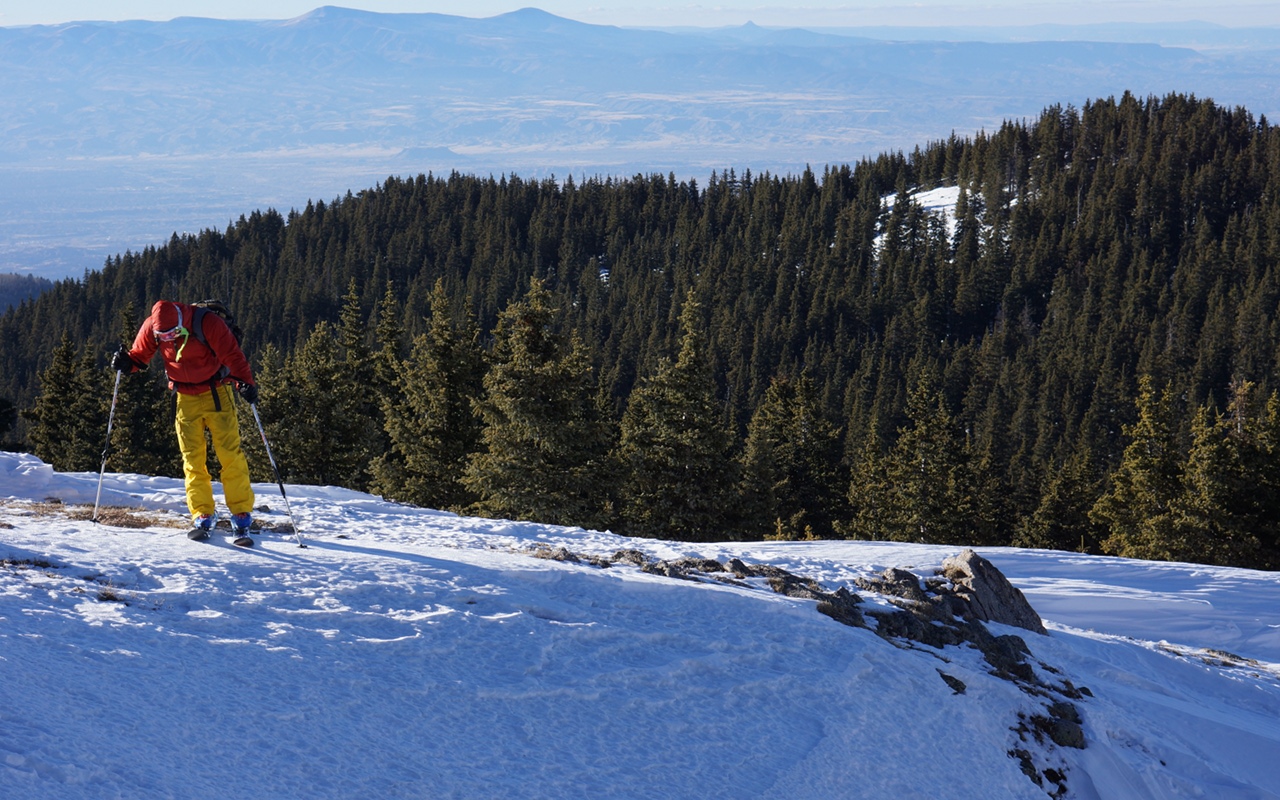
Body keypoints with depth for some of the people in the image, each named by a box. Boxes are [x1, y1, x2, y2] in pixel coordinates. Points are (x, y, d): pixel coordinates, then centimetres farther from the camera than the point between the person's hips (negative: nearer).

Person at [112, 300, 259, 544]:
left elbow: (232, 354, -23)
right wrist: (127, 362, -19)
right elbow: (141, 355, 3)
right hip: (186, 398, 4)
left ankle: (242, 516, -5)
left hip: (216, 393, -4)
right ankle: (202, 517, 5)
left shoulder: (207, 323, -23)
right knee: (192, 459, 0)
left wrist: (246, 382, -36)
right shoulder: (151, 328, -10)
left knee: (230, 454, -9)